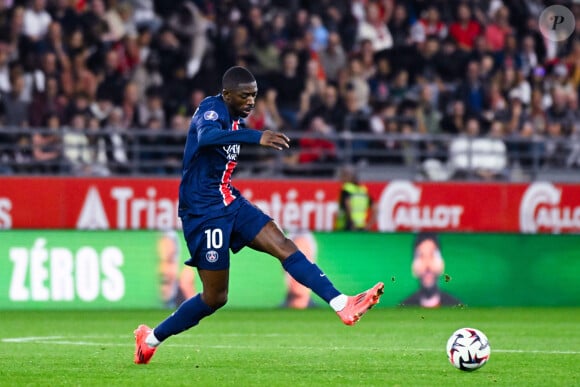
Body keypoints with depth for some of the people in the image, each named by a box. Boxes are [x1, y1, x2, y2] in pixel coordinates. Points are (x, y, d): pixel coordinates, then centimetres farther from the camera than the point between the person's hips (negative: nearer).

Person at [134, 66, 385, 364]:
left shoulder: (235, 117, 10)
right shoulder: (211, 110, -18)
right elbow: (207, 136, -44)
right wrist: (256, 137, -56)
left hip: (230, 204, 8)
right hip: (204, 212, -8)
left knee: (283, 246, -10)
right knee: (215, 298, -2)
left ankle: (342, 305, -19)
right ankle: (151, 337, 15)